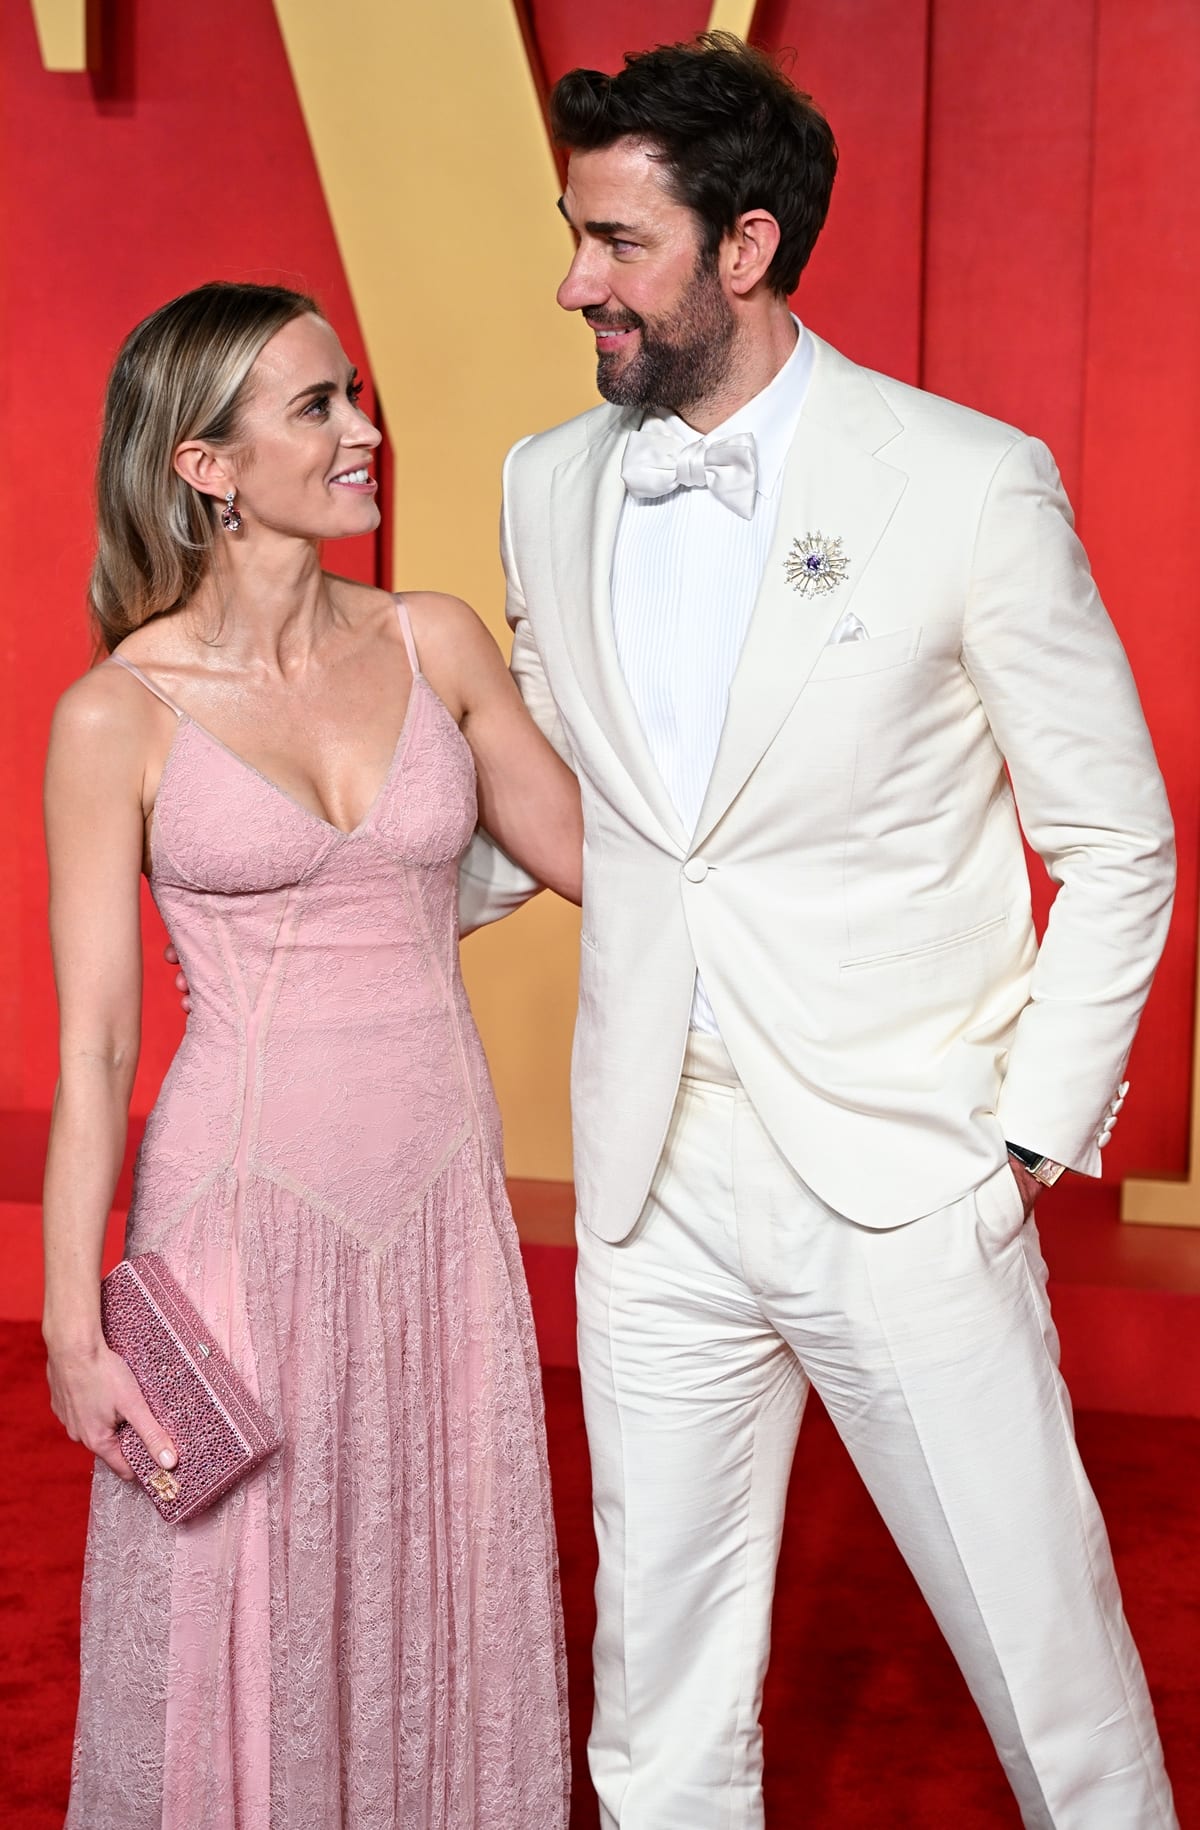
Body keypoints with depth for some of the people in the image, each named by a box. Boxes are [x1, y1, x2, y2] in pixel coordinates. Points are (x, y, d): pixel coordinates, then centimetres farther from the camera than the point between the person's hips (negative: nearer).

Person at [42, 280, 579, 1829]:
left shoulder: (435, 644, 2)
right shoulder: (117, 717, -8)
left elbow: (598, 858, 13)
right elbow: (92, 1045, -6)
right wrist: (73, 1326, -7)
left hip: (444, 1196, 4)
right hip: (246, 1211, -3)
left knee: (446, 1622, 15)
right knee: (248, 1648, 9)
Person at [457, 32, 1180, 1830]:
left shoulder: (971, 485, -9)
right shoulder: (549, 485, 5)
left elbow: (1117, 845, -3)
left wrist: (1031, 1139, -7)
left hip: (907, 1187, -4)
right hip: (658, 1188, 4)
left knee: (1045, 1641, 10)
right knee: (659, 1685, 15)